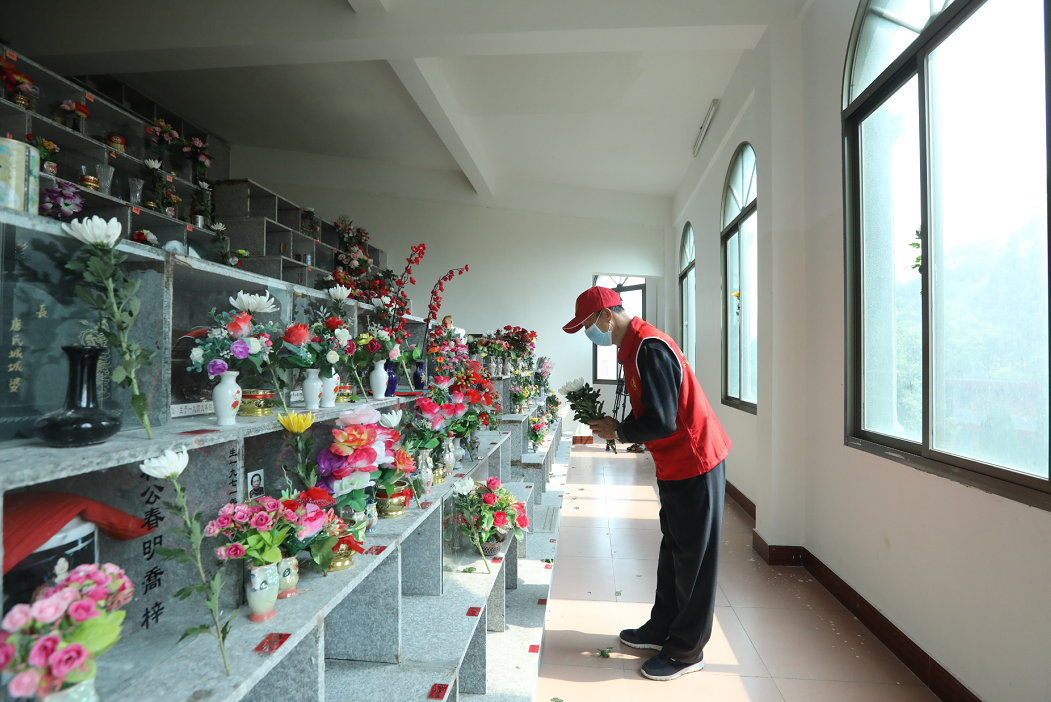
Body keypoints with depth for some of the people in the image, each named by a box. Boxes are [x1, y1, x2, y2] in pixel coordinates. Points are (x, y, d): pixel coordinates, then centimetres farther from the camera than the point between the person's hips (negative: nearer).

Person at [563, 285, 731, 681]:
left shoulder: (649, 349, -23)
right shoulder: (634, 347, 9)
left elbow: (661, 422, -27)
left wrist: (619, 432, -12)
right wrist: (620, 429, 2)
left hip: (694, 461, -10)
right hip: (677, 464, 10)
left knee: (693, 559, 5)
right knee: (673, 551, 20)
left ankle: (687, 651, 21)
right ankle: (662, 629, 36)